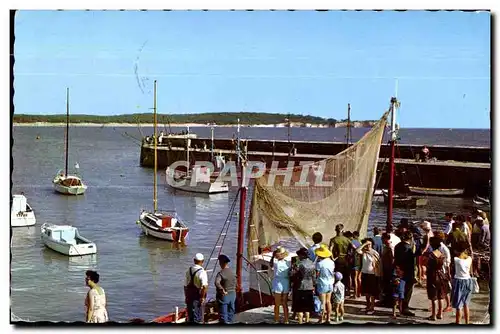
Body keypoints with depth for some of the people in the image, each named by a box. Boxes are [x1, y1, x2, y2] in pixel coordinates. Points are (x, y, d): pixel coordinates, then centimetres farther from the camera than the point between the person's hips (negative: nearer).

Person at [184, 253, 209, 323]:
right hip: (198, 297, -6)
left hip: (189, 297, 6)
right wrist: (202, 297, -16)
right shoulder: (202, 272, -15)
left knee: (190, 316, 15)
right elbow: (204, 286, -25)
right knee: (198, 317, 2)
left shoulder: (188, 271, 4)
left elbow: (185, 285, 10)